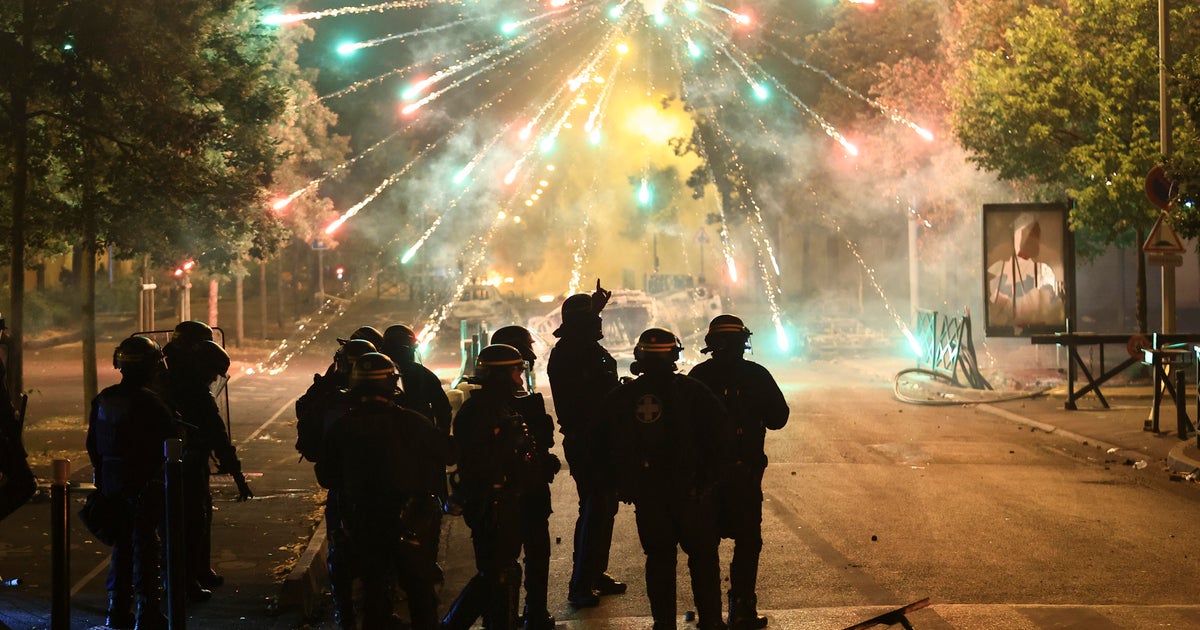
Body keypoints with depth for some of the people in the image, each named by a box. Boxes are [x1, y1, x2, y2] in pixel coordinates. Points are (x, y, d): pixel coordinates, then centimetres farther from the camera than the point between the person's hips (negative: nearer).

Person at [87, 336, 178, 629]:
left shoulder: (103, 400, 4)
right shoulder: (150, 403, -17)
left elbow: (93, 444, 12)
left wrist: (101, 475, 21)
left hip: (112, 484, 6)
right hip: (145, 485, -6)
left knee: (122, 543, 15)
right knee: (145, 545, -1)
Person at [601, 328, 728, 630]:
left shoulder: (621, 398, 1)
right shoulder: (691, 390, -8)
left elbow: (606, 446, 5)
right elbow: (720, 431, -13)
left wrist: (623, 484, 12)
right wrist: (709, 475, -2)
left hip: (646, 495, 2)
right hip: (692, 491, -2)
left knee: (659, 559, 12)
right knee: (703, 556, 11)